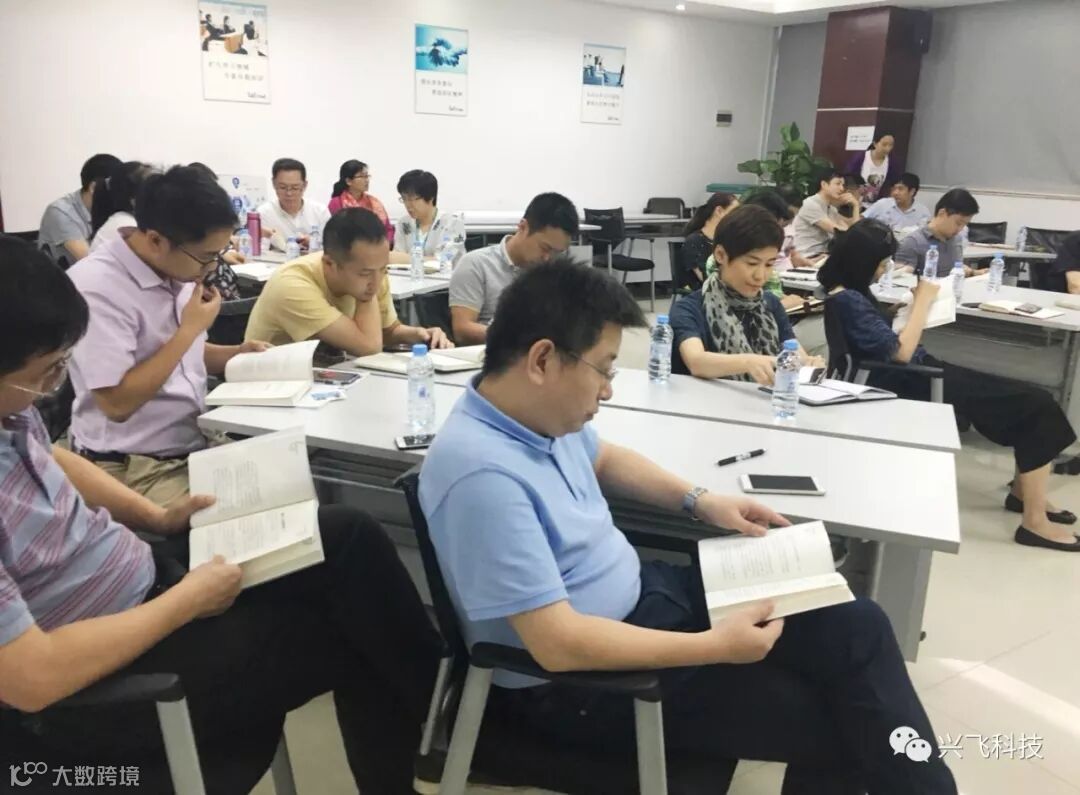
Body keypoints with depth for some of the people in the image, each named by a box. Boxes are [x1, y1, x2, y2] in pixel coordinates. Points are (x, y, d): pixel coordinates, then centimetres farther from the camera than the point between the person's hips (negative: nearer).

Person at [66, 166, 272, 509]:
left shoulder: (177, 272, 4)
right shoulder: (96, 287, -19)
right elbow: (117, 403, -23)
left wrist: (237, 354, 1)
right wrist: (190, 328, -18)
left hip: (199, 446, 8)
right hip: (135, 471, -7)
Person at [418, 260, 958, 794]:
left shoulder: (539, 410, -3)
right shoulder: (482, 471, -31)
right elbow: (557, 643, -31)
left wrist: (700, 501, 8)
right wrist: (715, 647, -25)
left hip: (640, 593, 9)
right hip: (576, 683, -8)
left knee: (856, 626, 0)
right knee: (829, 725, -11)